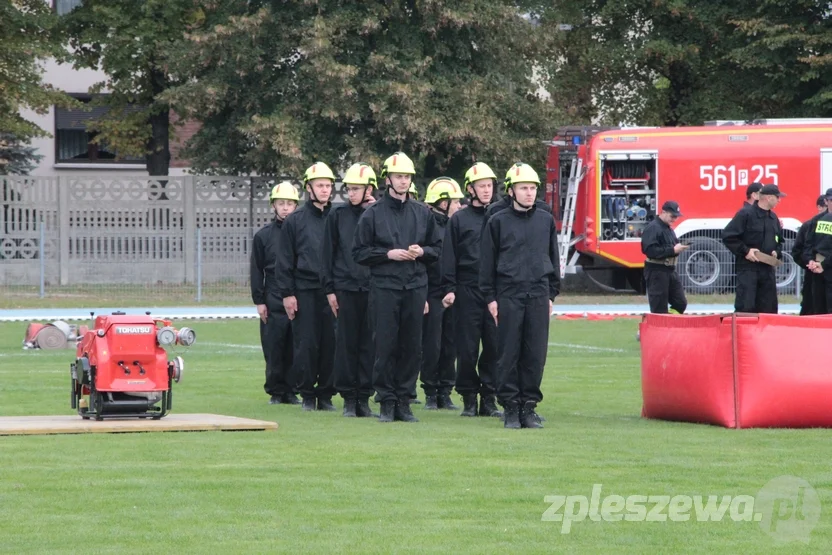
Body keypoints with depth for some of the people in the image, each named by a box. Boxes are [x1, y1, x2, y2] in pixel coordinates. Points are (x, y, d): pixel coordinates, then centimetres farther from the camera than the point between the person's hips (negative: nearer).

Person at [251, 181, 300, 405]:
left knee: (295, 349, 1)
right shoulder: (263, 236, 7)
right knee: (273, 349, 0)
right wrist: (259, 301, 0)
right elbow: (257, 271, 7)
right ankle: (276, 391, 8)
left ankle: (291, 391, 8)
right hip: (273, 301, 0)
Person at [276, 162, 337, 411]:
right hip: (305, 291, -2)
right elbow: (285, 260, 4)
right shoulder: (295, 220, 6)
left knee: (331, 344, 0)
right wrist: (287, 293, -1)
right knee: (306, 345, -2)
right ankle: (308, 395, 6)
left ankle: (326, 394, 8)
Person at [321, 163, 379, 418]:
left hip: (371, 288, 0)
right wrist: (329, 289, 2)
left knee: (368, 344, 3)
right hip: (345, 288, 0)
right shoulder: (337, 215, 5)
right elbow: (327, 253, 6)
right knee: (346, 344, 0)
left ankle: (364, 398, 9)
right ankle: (348, 399, 6)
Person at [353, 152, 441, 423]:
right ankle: (386, 402, 3)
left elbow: (437, 249, 18)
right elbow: (359, 252, 2)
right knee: (385, 347, -3)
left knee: (412, 347, 3)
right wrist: (388, 254, -11)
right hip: (384, 287, -3)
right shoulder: (373, 214, 3)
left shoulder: (422, 213, 12)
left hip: (415, 288, 3)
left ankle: (404, 400, 10)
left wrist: (421, 251, -3)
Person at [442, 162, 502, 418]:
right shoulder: (459, 220, 5)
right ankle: (469, 399, 7)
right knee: (467, 348, 0)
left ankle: (489, 398, 7)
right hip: (467, 291, -2)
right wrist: (449, 289, -5)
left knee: (494, 346, 1)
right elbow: (449, 258, 4)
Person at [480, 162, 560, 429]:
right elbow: (487, 262, 5)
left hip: (538, 295, 2)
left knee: (535, 354, 0)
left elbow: (553, 258, 17)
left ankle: (529, 406, 7)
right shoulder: (498, 221, 4)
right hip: (508, 295, -2)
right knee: (508, 354, -2)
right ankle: (511, 407, 4)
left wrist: (551, 294, 13)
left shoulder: (546, 220, 11)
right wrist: (490, 297, 0)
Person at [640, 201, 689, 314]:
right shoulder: (653, 228, -13)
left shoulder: (668, 228, 17)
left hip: (670, 270, 9)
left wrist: (678, 248, 2)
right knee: (659, 309, -4)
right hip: (656, 272, -9)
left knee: (681, 303, 5)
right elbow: (650, 250, -23)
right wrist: (672, 250, -23)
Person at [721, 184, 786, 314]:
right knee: (745, 308, -11)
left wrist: (777, 252, 6)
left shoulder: (773, 218, 13)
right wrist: (745, 251, -17)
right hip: (748, 268, -7)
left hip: (768, 269, 7)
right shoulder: (746, 214, -10)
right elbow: (727, 236, -12)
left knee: (768, 308, 7)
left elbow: (779, 241, 27)